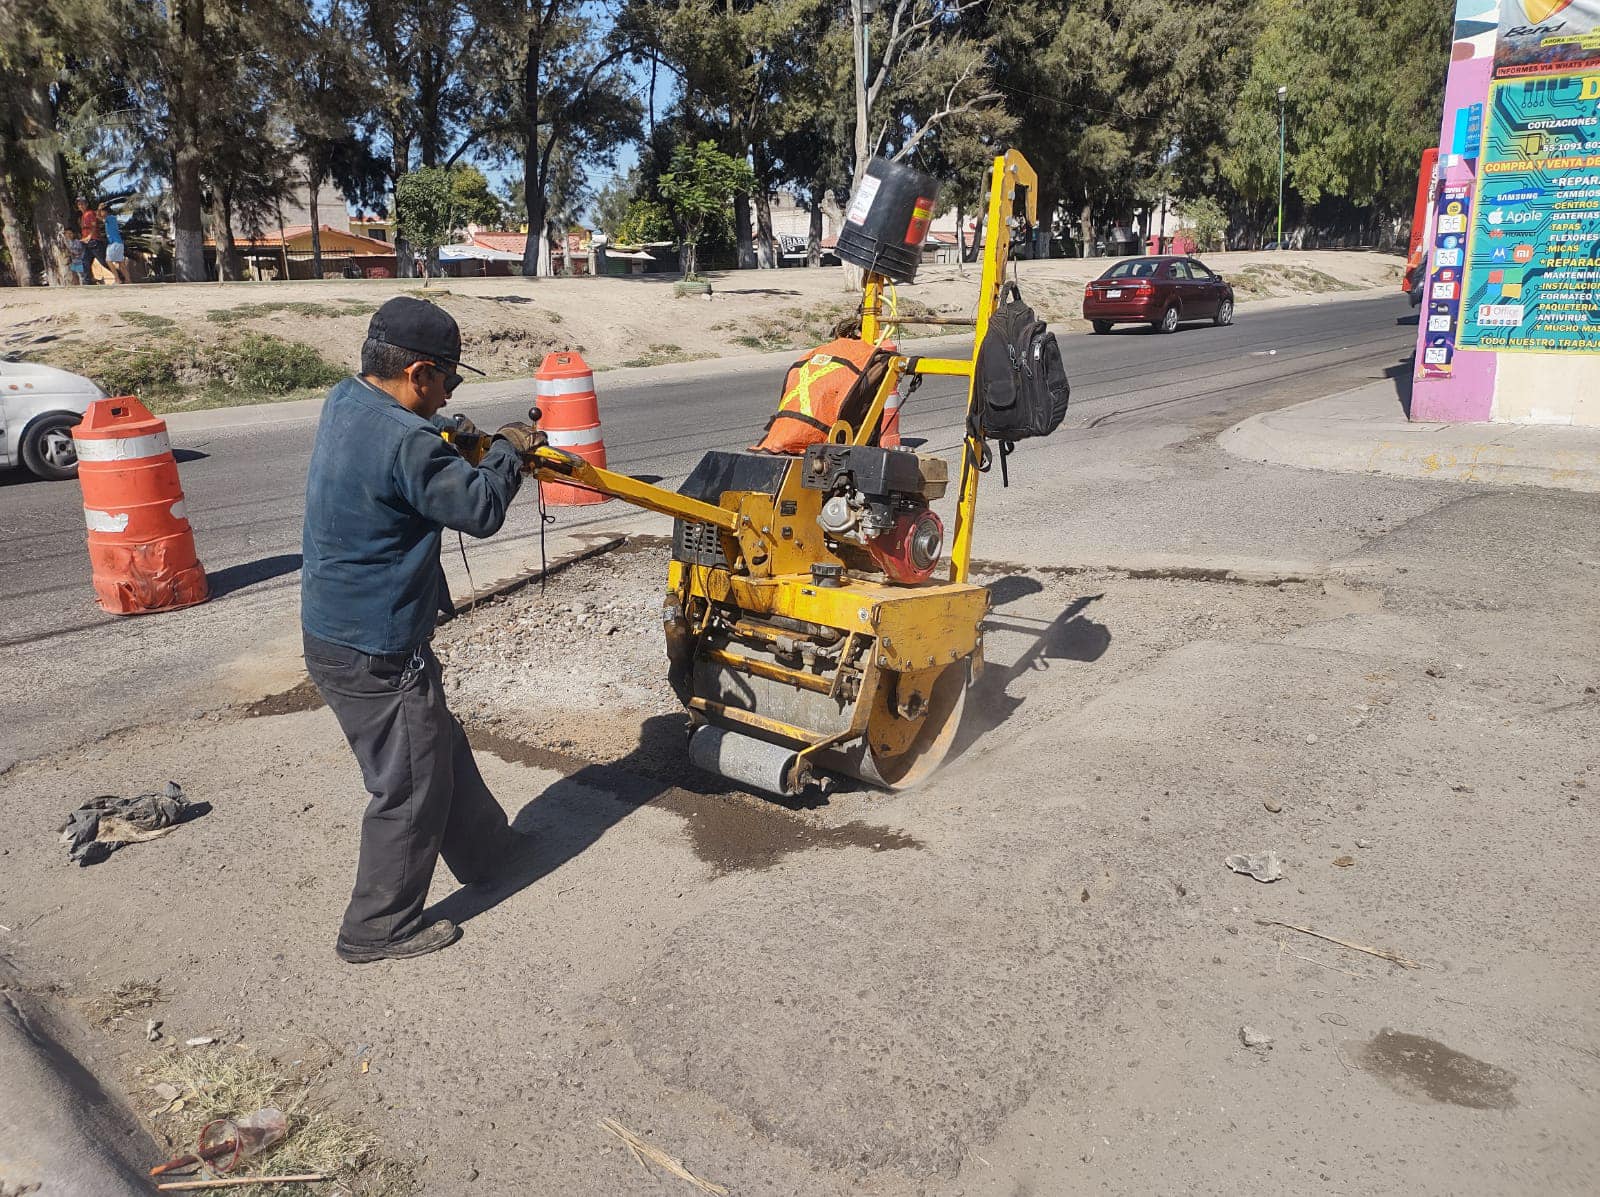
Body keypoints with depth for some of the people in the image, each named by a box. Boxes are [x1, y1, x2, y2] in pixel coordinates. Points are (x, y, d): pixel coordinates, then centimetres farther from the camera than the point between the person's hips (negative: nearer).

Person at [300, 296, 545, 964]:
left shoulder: (344, 402, 3)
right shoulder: (405, 443, -26)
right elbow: (482, 510, -18)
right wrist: (507, 451, -2)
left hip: (333, 634, 10)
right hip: (375, 656, -10)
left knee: (441, 750, 25)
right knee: (410, 787, 7)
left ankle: (487, 853, 44)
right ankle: (380, 929, 22)